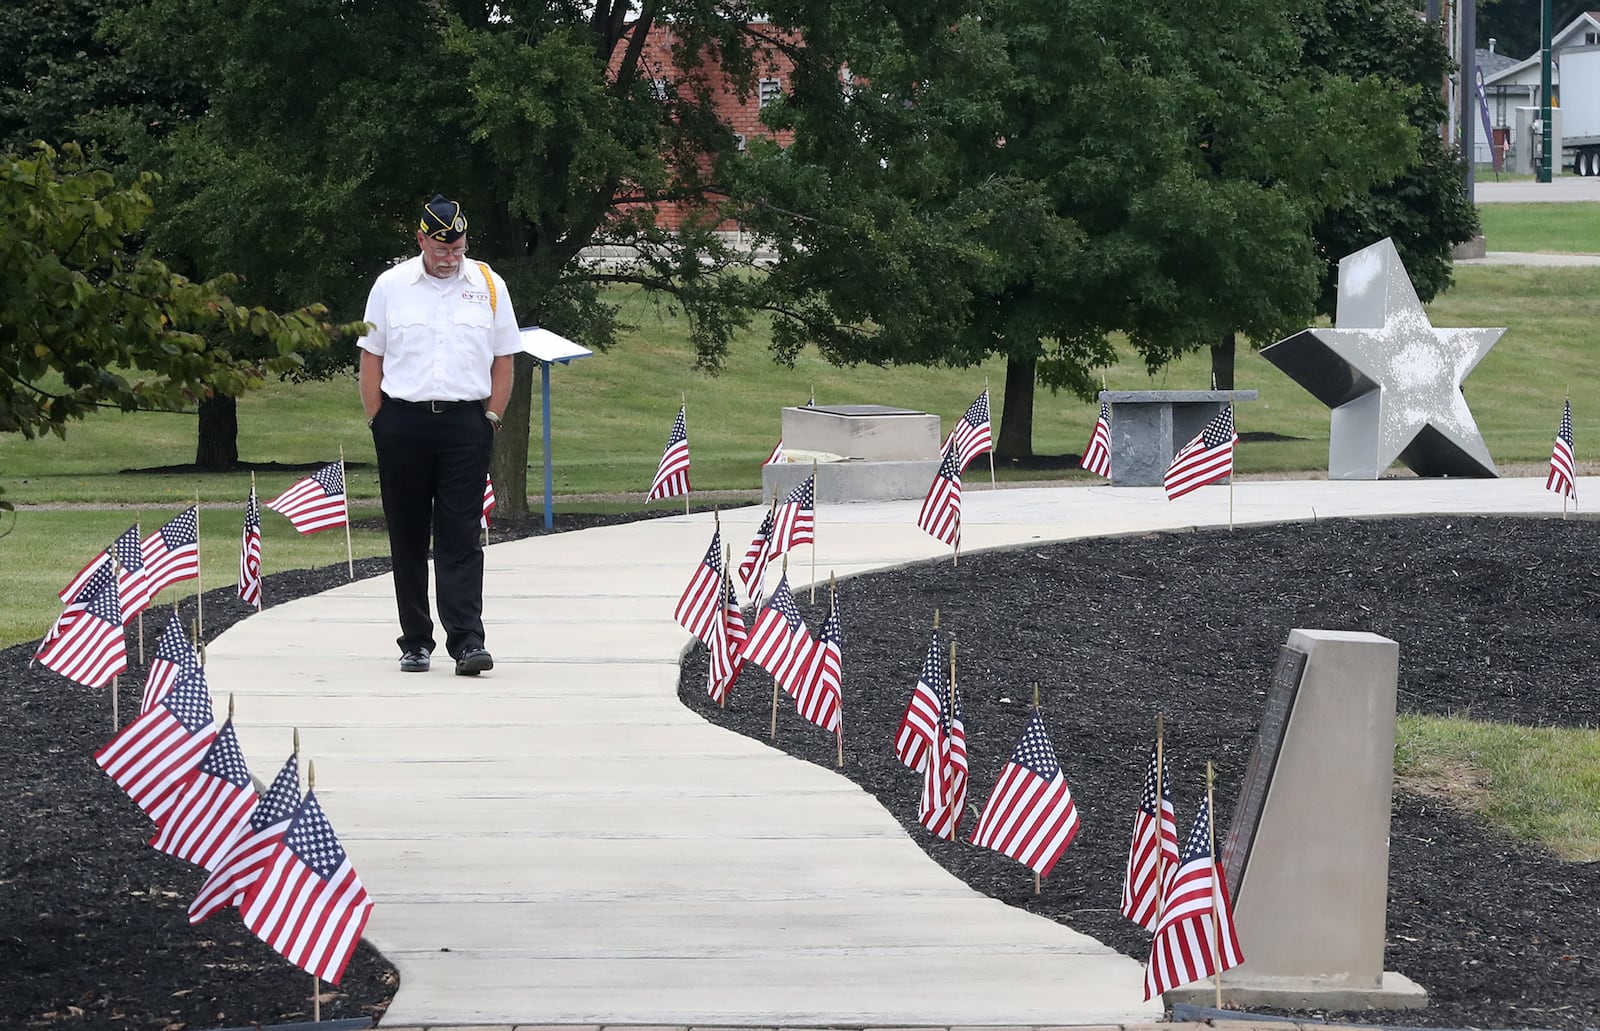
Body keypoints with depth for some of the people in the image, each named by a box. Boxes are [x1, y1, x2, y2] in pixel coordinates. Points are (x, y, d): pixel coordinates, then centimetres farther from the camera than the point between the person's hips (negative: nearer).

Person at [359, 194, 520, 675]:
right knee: (407, 537, 5)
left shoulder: (488, 286, 7)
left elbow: (503, 360, 11)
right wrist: (378, 421, 2)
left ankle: (466, 640, -9)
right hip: (402, 420, 1)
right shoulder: (390, 286, 5)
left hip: (465, 422, 0)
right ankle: (415, 641, 12)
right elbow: (371, 357, 8)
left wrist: (492, 419, 3)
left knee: (461, 537, -6)